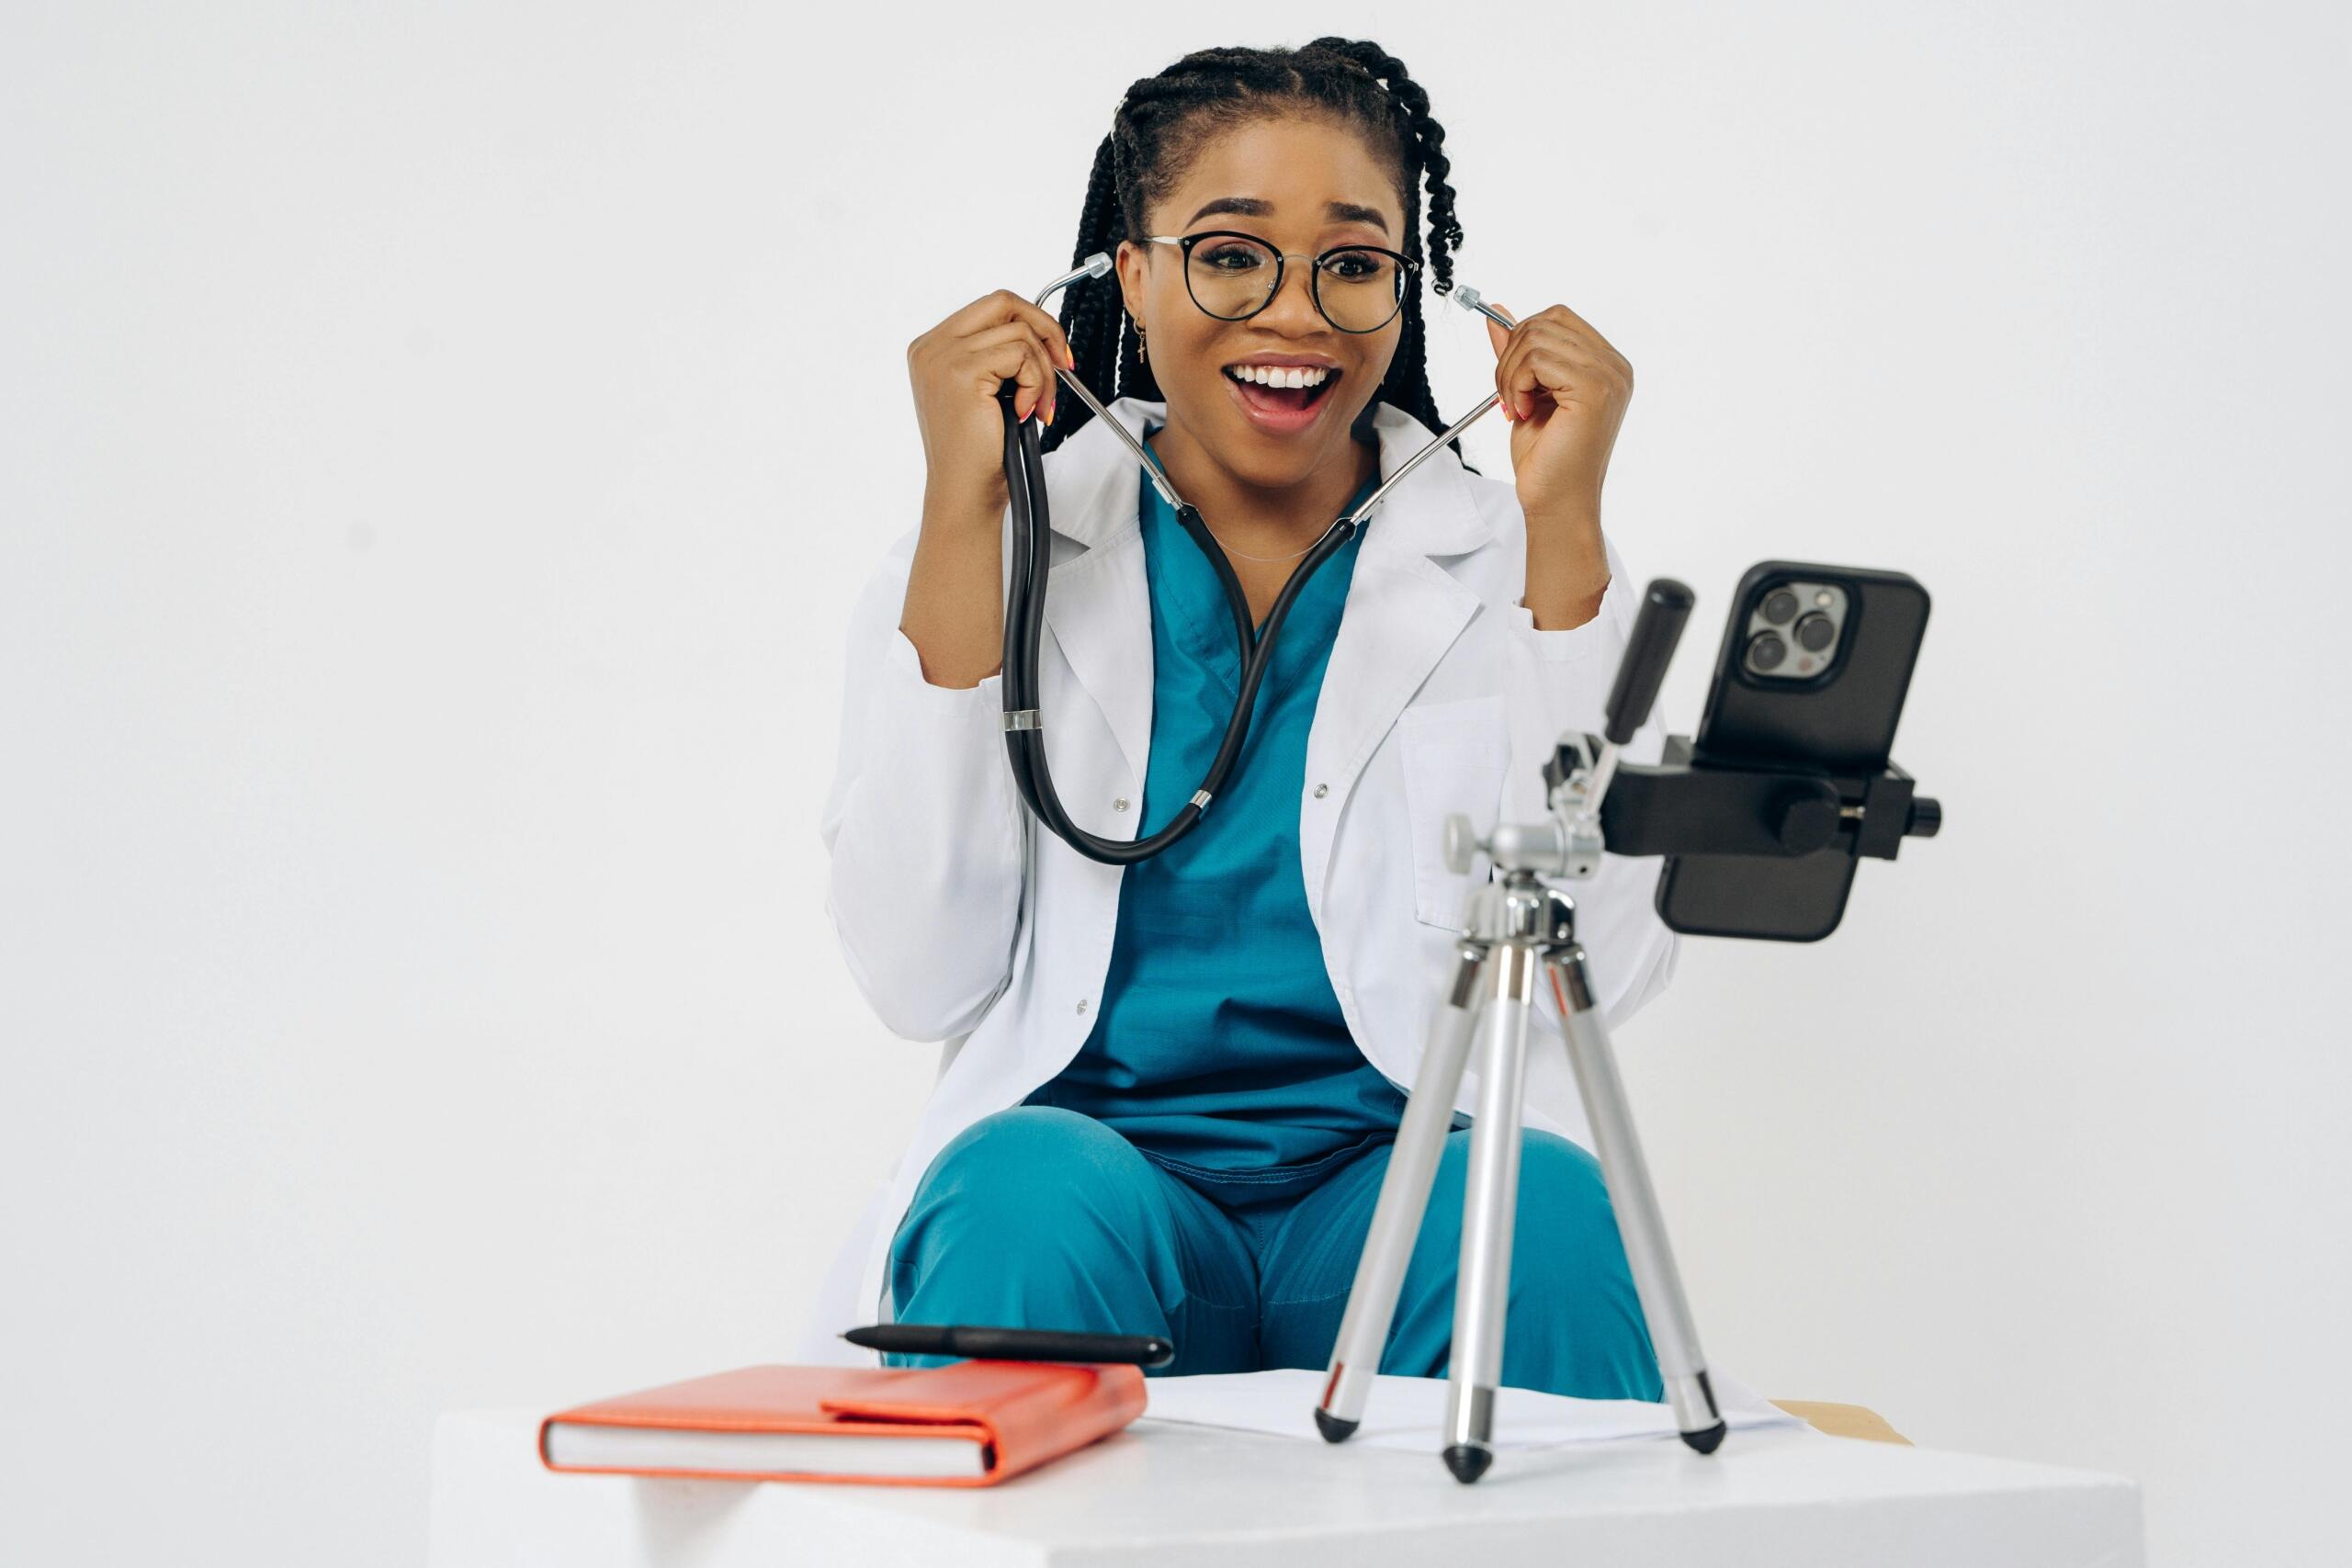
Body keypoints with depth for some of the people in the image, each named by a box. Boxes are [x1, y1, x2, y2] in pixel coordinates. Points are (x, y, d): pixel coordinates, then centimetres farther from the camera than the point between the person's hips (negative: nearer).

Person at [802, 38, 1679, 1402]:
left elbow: (1606, 969, -5)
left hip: (1411, 1180, 0)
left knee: (1549, 1210, -32)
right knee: (1034, 1191, -33)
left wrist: (1564, 529, -7)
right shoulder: (999, 558, 8)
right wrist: (962, 516, -6)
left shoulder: (1510, 570, 9)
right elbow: (925, 978, -4)